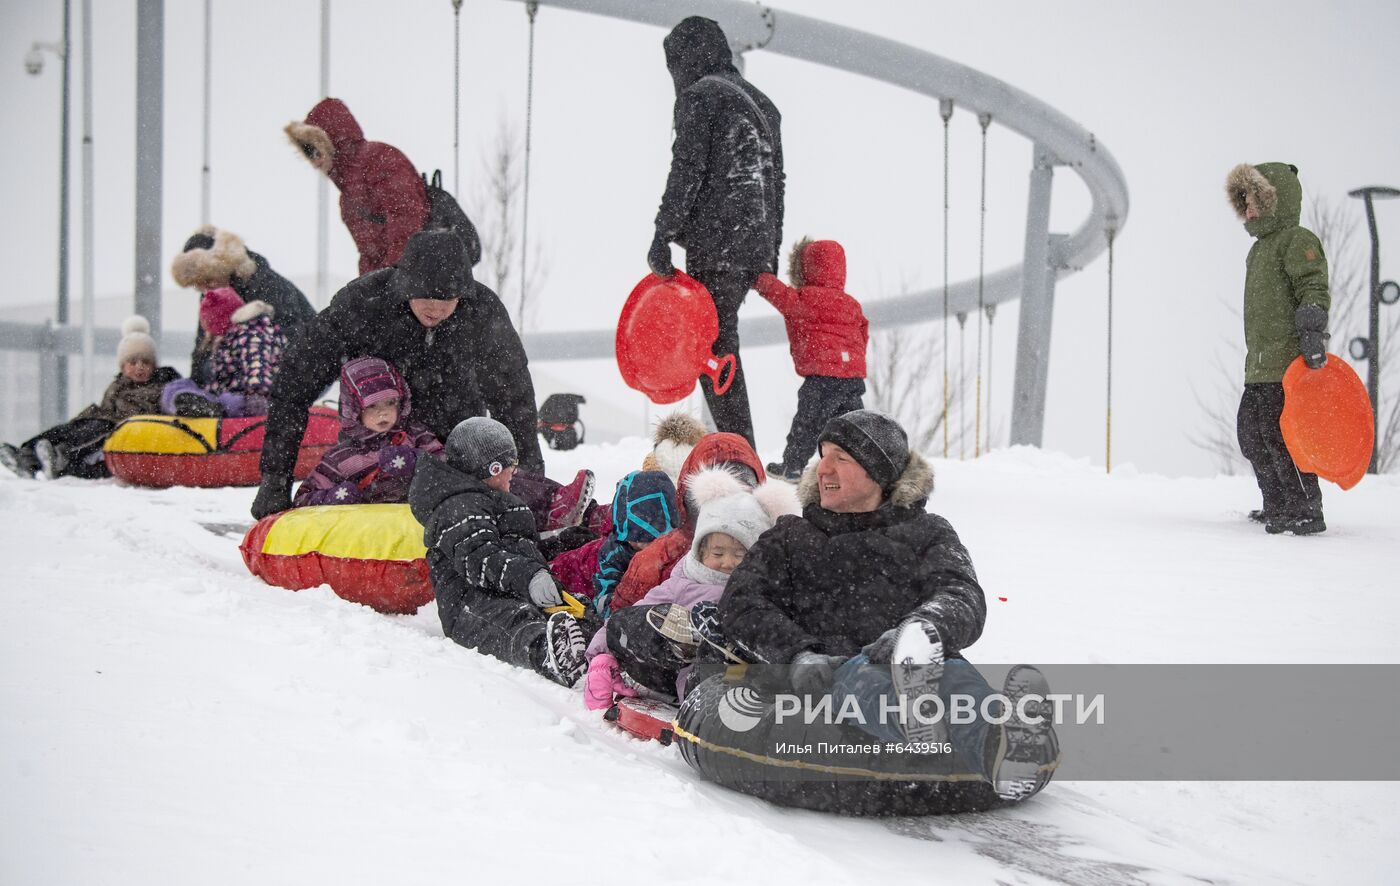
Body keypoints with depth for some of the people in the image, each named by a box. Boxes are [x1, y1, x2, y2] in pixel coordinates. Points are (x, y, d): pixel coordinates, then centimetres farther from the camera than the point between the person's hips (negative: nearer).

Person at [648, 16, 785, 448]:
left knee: (715, 348, -7)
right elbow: (776, 180, 23)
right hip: (757, 243, 8)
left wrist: (662, 236, -11)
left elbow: (687, 171, -12)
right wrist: (770, 254, 25)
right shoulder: (762, 103, 22)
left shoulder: (699, 95, -4)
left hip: (714, 243, -8)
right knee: (721, 341, 13)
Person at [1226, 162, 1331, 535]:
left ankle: (1306, 513, -5)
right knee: (1251, 434, 14)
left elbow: (1315, 291, -17)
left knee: (1281, 437, -11)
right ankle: (1278, 508, 25)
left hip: (1288, 365, -10)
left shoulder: (1298, 240, -7)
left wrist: (1313, 336, -28)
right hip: (1259, 368, 10)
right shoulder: (1260, 248, 23)